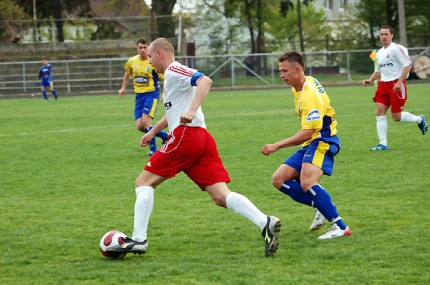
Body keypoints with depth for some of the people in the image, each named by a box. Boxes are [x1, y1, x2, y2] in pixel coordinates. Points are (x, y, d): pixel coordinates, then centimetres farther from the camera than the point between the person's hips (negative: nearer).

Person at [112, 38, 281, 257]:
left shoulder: (173, 71, -3)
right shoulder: (171, 76, 27)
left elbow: (205, 81, -21)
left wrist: (192, 110, -31)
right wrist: (153, 131, 49)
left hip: (185, 135, -9)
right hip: (203, 139, 9)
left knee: (144, 182, 3)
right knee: (220, 196, -4)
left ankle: (139, 239, -3)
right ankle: (265, 223, -23)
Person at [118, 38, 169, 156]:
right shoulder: (132, 61, 3)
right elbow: (127, 73, 25)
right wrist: (123, 88, 21)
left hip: (151, 93, -6)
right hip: (139, 95, 6)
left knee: (145, 121, -21)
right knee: (139, 126, -3)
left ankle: (153, 149, -6)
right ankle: (165, 136, 17)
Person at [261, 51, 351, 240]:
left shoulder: (309, 96, -23)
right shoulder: (307, 82, 7)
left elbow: (307, 133, -27)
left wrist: (277, 146, -28)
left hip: (322, 142, -11)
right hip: (310, 144, 11)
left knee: (307, 182, -31)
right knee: (279, 180, 2)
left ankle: (340, 227, -27)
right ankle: (322, 208, 6)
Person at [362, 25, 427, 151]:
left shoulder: (397, 49, -10)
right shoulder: (379, 53, 15)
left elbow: (408, 65, -15)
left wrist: (399, 82, -22)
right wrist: (370, 80, 10)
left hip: (397, 84, -7)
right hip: (383, 84, 7)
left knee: (396, 116, -4)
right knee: (380, 112, -7)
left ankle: (419, 120, 24)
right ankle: (383, 144, -5)